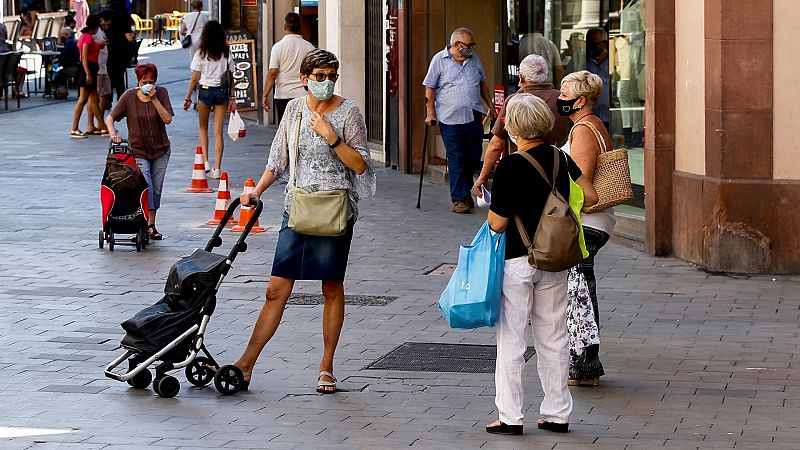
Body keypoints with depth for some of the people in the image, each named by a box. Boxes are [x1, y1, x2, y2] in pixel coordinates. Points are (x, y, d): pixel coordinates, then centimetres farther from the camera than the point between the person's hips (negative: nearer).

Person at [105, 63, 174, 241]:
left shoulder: (161, 93, -5)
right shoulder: (129, 96, -9)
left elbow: (167, 119, -14)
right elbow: (110, 118, -5)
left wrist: (154, 99, -21)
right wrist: (113, 134, -24)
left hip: (161, 150, 2)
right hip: (138, 151, -2)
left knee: (156, 190, 8)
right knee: (145, 188, -14)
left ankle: (151, 225, 19)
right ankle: (145, 226, -14)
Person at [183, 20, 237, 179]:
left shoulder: (201, 53, -6)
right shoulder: (226, 53, 0)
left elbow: (195, 78, -5)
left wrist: (187, 98, 3)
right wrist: (232, 98, 7)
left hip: (205, 90, -2)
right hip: (222, 92, 2)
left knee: (203, 128, 19)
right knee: (218, 132, 2)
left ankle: (205, 161, 9)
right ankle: (217, 168, -2)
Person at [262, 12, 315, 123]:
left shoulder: (278, 46, -5)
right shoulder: (309, 47, 3)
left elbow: (272, 73, -10)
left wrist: (265, 95, -7)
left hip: (283, 95, -2)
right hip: (304, 95, 2)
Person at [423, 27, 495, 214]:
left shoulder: (474, 59, 12)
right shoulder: (439, 60, -3)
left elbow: (482, 83, 23)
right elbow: (430, 88, -2)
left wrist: (490, 105, 19)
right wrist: (431, 113, -7)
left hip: (474, 117, 5)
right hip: (450, 119, -5)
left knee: (474, 158, 8)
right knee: (456, 161, -3)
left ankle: (466, 190, 28)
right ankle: (459, 199, 1)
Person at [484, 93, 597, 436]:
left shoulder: (510, 166, -17)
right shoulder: (561, 159, 0)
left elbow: (497, 224, -14)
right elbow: (591, 197, 7)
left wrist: (491, 207, 8)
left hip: (517, 260, -5)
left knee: (511, 340, 3)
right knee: (553, 340, 12)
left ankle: (509, 417, 3)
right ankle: (557, 414, 15)